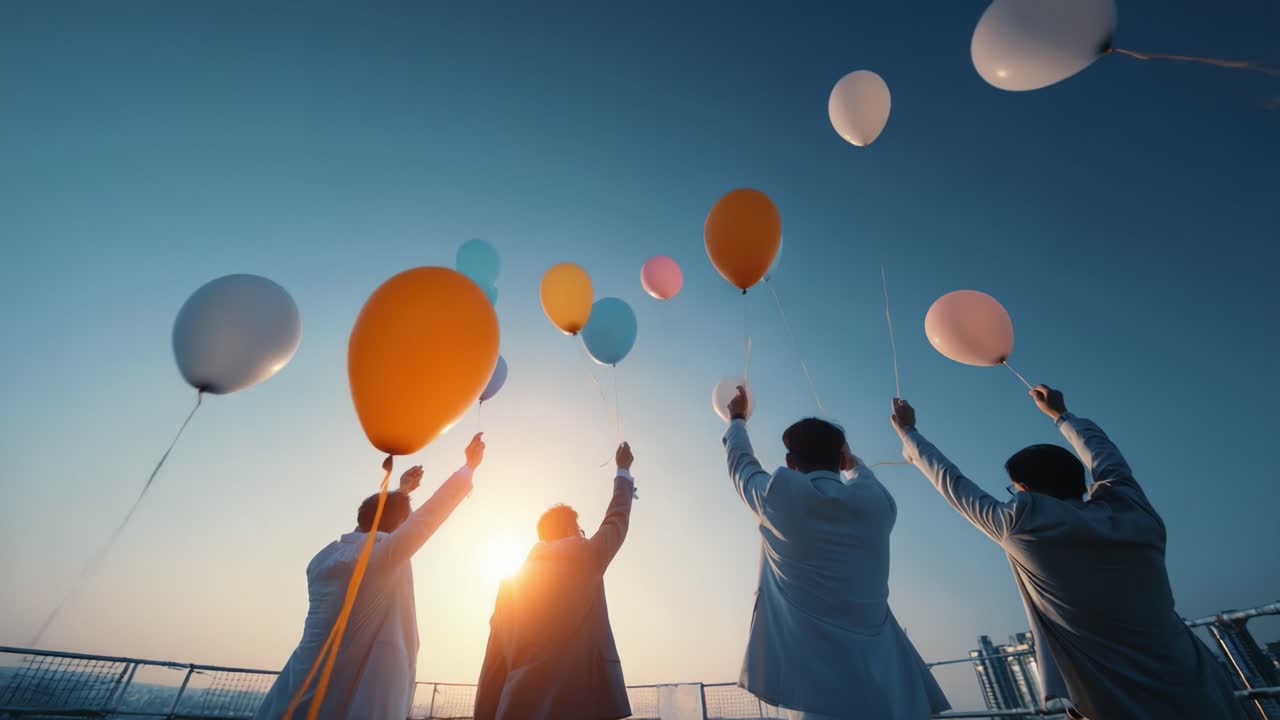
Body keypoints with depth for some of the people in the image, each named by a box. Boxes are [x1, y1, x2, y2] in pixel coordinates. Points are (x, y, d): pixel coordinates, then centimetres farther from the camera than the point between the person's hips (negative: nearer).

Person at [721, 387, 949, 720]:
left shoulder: (779, 495, -7)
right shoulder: (877, 502, 1)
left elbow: (741, 464, 15)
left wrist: (737, 419, 35)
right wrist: (851, 461, 51)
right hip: (889, 689, 5)